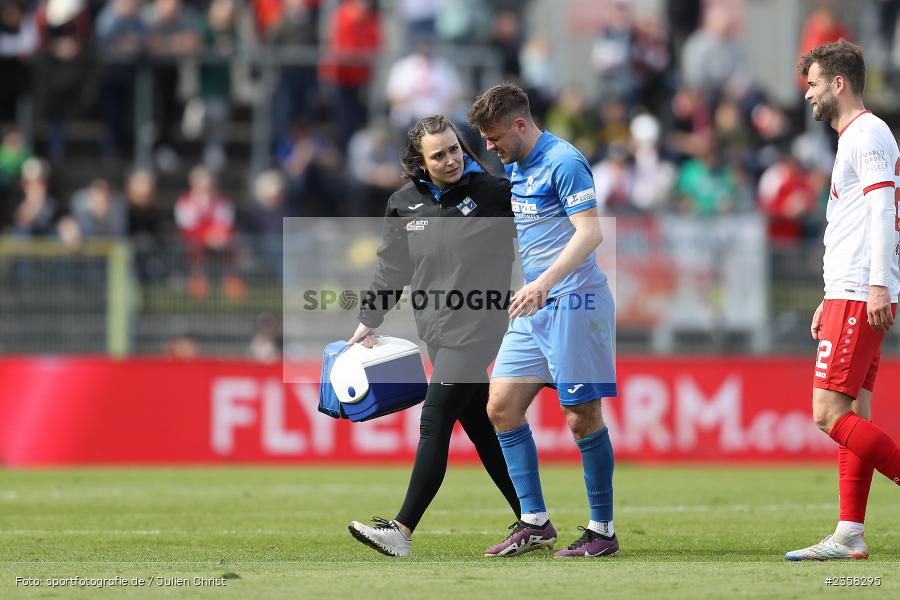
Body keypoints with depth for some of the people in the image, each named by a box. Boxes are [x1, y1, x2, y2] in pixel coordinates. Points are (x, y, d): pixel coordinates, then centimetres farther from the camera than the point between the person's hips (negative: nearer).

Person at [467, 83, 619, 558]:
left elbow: (590, 232, -21)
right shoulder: (514, 169, 15)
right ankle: (534, 523, 7)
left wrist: (546, 282, -31)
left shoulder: (563, 162, -13)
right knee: (501, 406, 3)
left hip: (573, 302, -9)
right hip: (533, 307, 9)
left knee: (582, 416, -5)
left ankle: (602, 531, 5)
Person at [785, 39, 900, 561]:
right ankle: (850, 537, 5)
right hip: (851, 295, 10)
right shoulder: (854, 138, 23)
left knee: (830, 413, -14)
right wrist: (830, 301, 27)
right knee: (852, 417, 6)